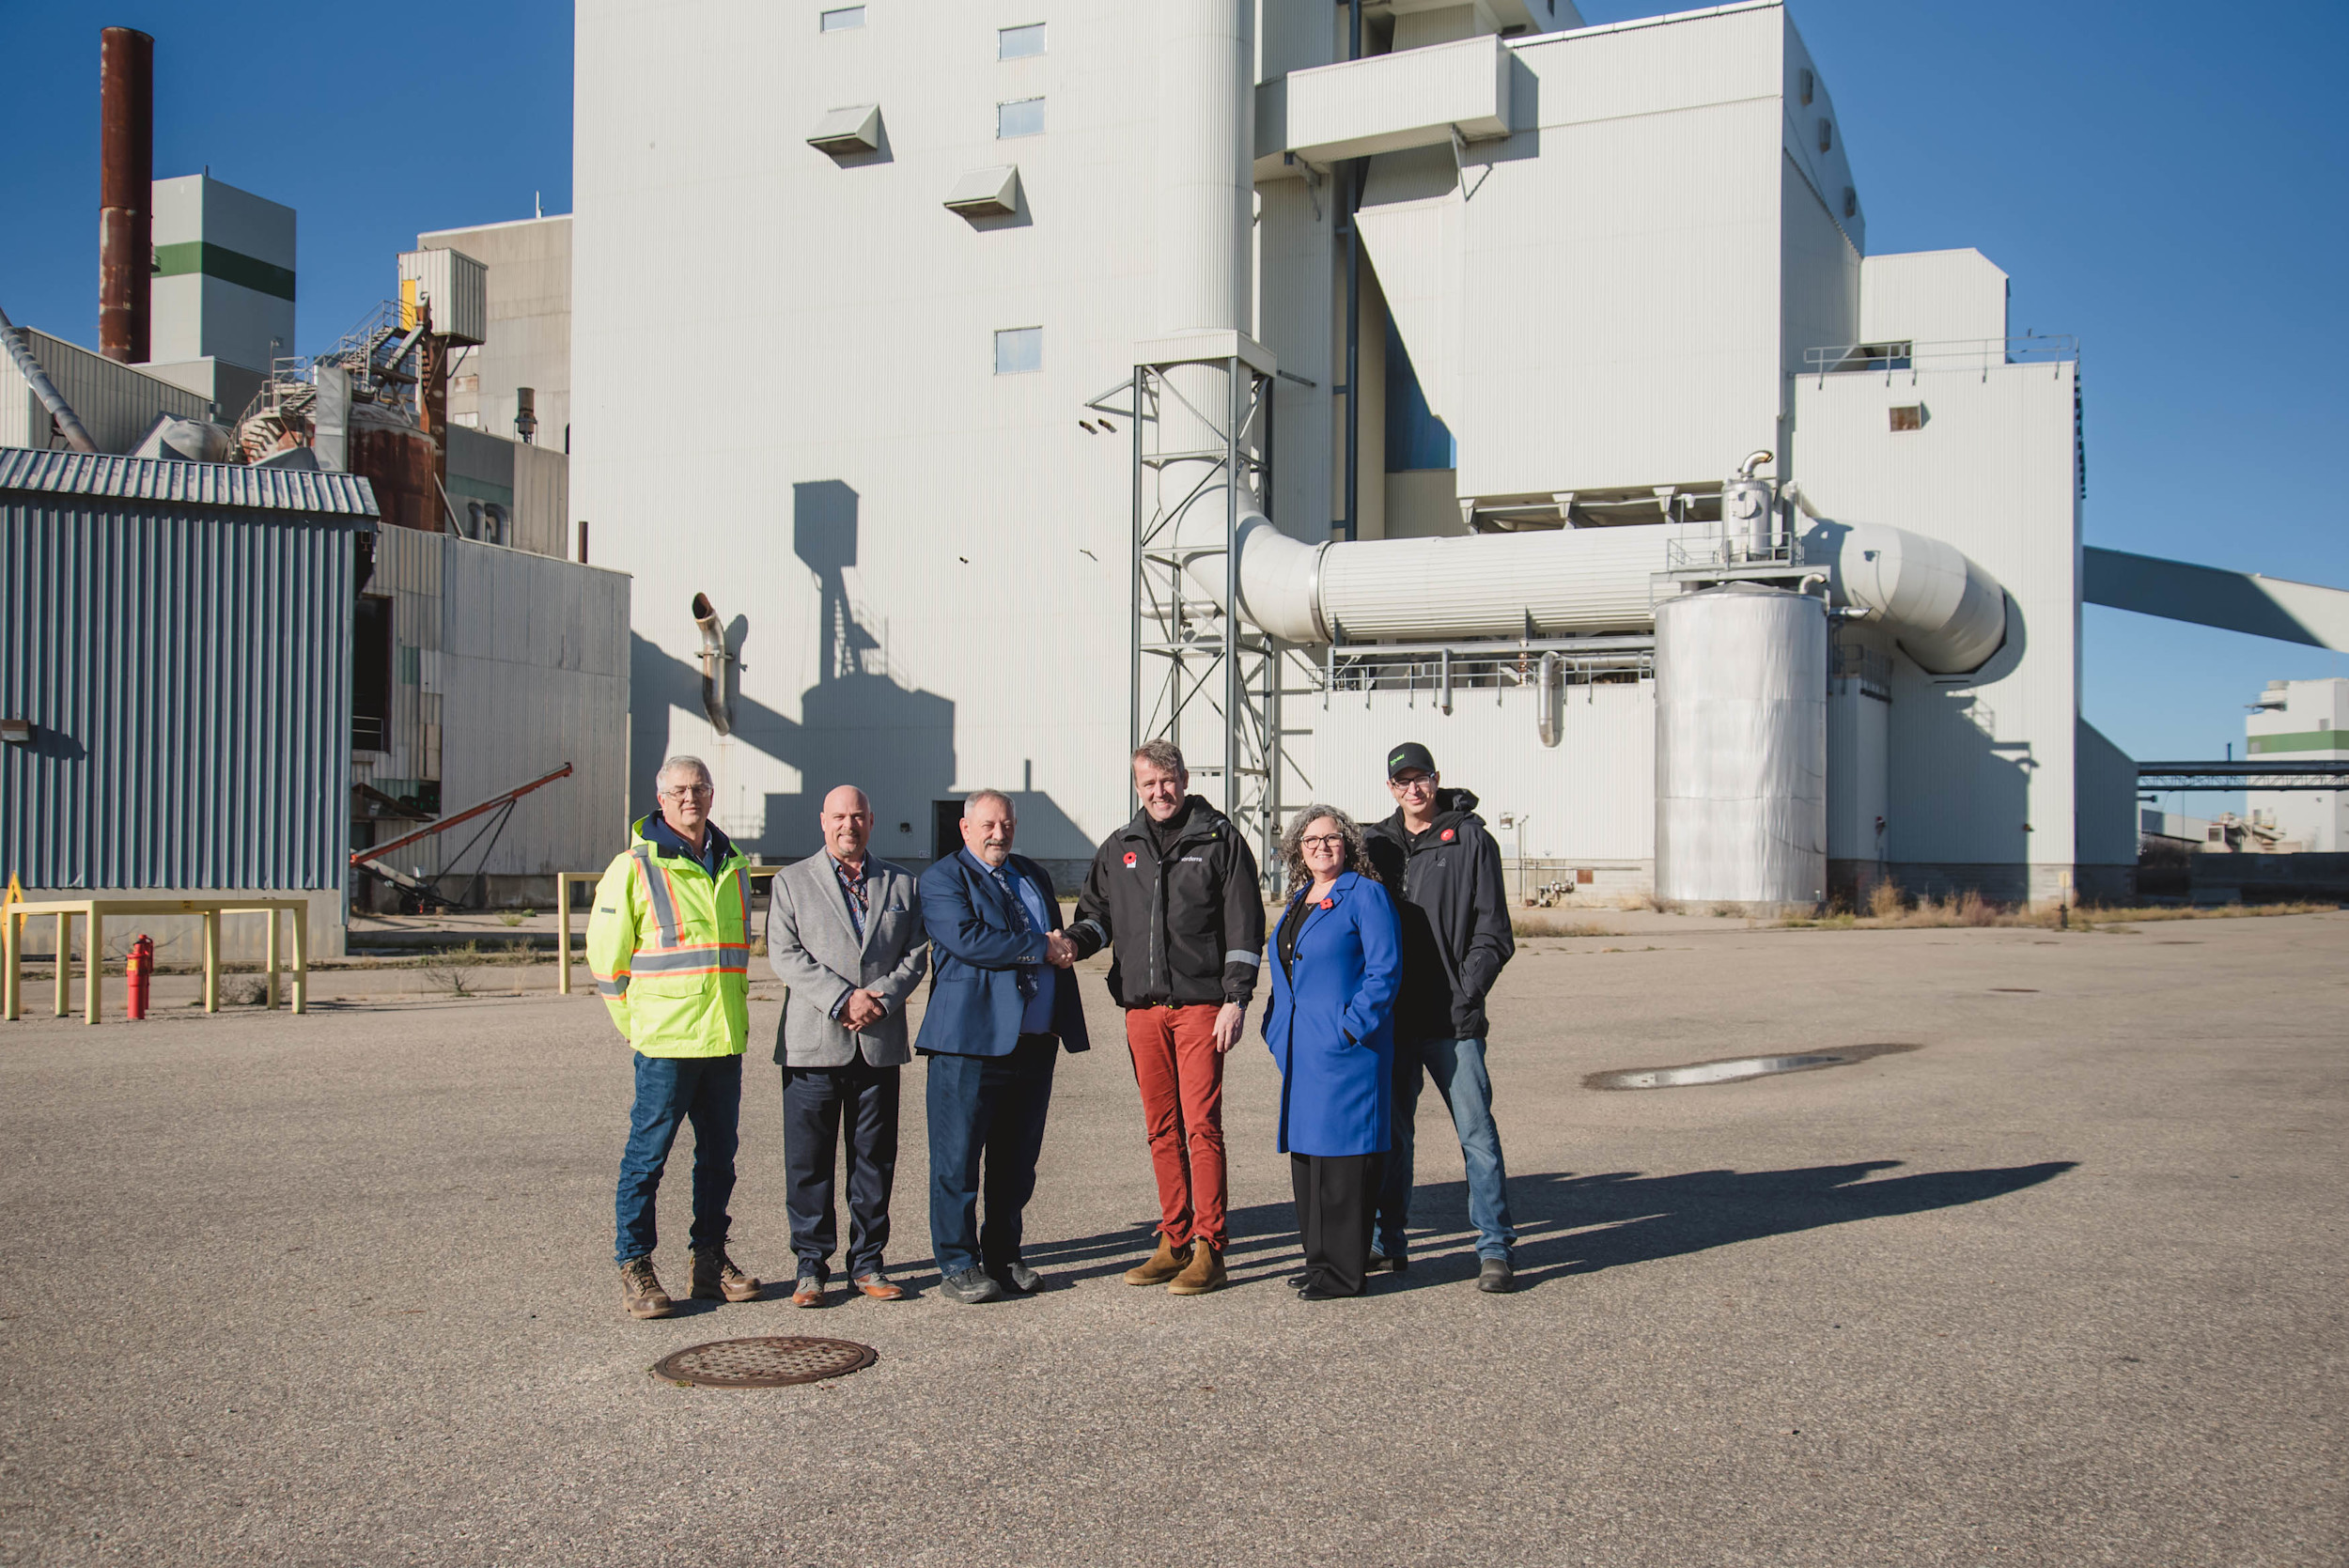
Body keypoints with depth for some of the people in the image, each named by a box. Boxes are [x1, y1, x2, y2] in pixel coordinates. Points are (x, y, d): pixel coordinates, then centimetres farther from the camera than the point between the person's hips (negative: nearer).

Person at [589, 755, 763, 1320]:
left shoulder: (732, 864, 12)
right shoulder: (633, 867, -5)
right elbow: (606, 954, -2)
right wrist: (637, 1026, -3)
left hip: (726, 1038, 6)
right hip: (664, 1039, -5)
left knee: (719, 1152, 11)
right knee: (648, 1151, -1)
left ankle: (710, 1260, 22)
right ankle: (635, 1268, 8)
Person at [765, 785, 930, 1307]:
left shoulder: (901, 883, 13)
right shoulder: (792, 881, 7)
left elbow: (916, 955, 7)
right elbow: (785, 954, -3)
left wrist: (880, 997, -11)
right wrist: (843, 999, -14)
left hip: (880, 1043, 2)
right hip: (814, 1042, -2)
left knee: (875, 1159, 6)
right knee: (808, 1161, 1)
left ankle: (868, 1262, 17)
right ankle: (811, 1265, 11)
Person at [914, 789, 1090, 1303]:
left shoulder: (1034, 875, 22)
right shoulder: (942, 879, -1)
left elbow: (1060, 945, 26)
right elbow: (967, 939, -17)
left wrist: (1062, 947, 1)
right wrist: (1041, 948, -12)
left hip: (1034, 1041, 6)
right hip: (971, 1039, -6)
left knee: (1017, 1160, 11)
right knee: (958, 1158, -2)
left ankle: (1003, 1256, 21)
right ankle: (957, 1264, 7)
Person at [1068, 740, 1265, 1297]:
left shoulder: (1220, 840, 2)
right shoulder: (1119, 849, 15)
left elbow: (1244, 925, -1)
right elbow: (1098, 911, 22)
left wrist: (1236, 1000, -8)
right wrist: (1076, 940, -2)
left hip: (1200, 1005, -4)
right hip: (1142, 1009, 4)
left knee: (1201, 1125, -6)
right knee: (1162, 1128, 8)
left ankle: (1207, 1247, -1)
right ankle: (1174, 1241, 17)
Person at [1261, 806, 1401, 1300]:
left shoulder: (1365, 895, -6)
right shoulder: (1299, 901, 17)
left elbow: (1385, 970, -12)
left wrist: (1351, 1026, -19)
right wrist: (1277, 1027, 16)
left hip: (1346, 1048, -8)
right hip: (1301, 1052, 9)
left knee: (1341, 1153, -6)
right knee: (1305, 1151, 12)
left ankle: (1343, 1272, 1)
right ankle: (1320, 1260, 22)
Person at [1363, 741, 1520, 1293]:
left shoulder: (1470, 839, 1)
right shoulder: (1376, 843, 13)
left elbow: (1492, 932, -1)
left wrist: (1467, 994, -11)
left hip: (1452, 1019, -4)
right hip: (1391, 1017, 4)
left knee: (1476, 1131, -4)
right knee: (1389, 1132, 10)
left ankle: (1495, 1248, 3)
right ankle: (1387, 1242, 20)